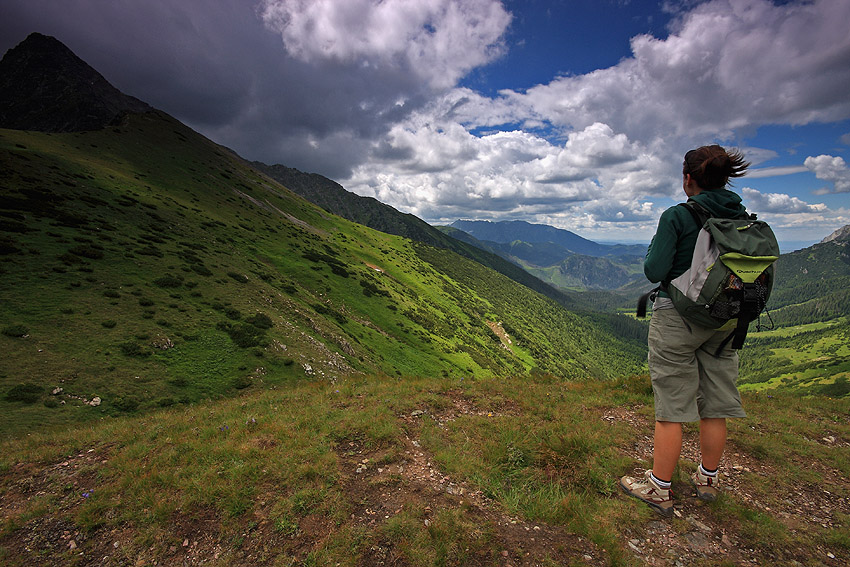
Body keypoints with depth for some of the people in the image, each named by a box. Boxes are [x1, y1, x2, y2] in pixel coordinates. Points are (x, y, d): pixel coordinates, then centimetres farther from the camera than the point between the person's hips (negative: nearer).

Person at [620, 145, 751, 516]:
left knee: (671, 405, 1)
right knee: (715, 404, 16)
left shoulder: (677, 216, -13)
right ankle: (707, 479, 33)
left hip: (677, 317, -6)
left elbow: (654, 272, -17)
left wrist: (654, 248, 2)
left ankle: (659, 489, 13)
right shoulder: (743, 218, 4)